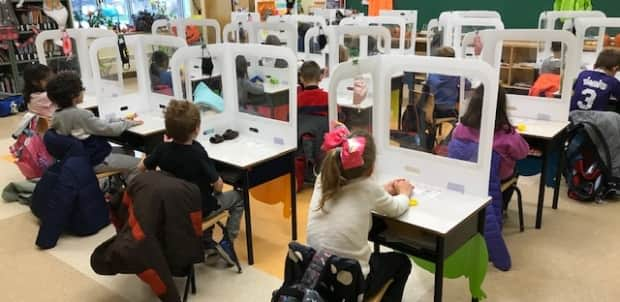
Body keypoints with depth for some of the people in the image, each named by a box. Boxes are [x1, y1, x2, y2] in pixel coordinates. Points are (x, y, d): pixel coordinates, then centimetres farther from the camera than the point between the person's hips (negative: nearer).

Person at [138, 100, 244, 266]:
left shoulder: (163, 149, -11)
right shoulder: (198, 153, -26)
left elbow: (141, 168, 5)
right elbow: (218, 186, -22)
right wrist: (215, 187, 1)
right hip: (198, 208, -5)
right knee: (237, 197, 16)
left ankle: (208, 244, 28)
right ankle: (226, 243, 7)